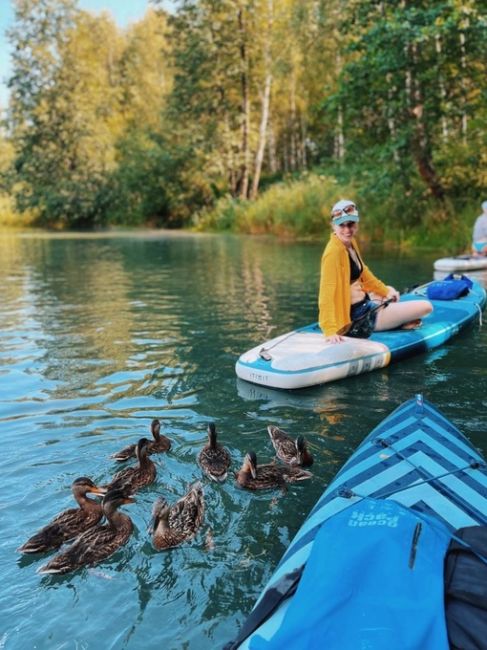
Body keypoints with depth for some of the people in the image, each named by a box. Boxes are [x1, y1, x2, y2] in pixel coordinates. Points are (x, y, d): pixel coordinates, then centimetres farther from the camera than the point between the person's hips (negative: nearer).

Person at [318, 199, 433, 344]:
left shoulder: (351, 242, 3)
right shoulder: (334, 252, -24)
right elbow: (327, 292, -32)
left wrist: (386, 291, 24)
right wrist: (330, 330, -39)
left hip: (363, 303, 10)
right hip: (358, 316, -10)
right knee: (426, 307, -5)